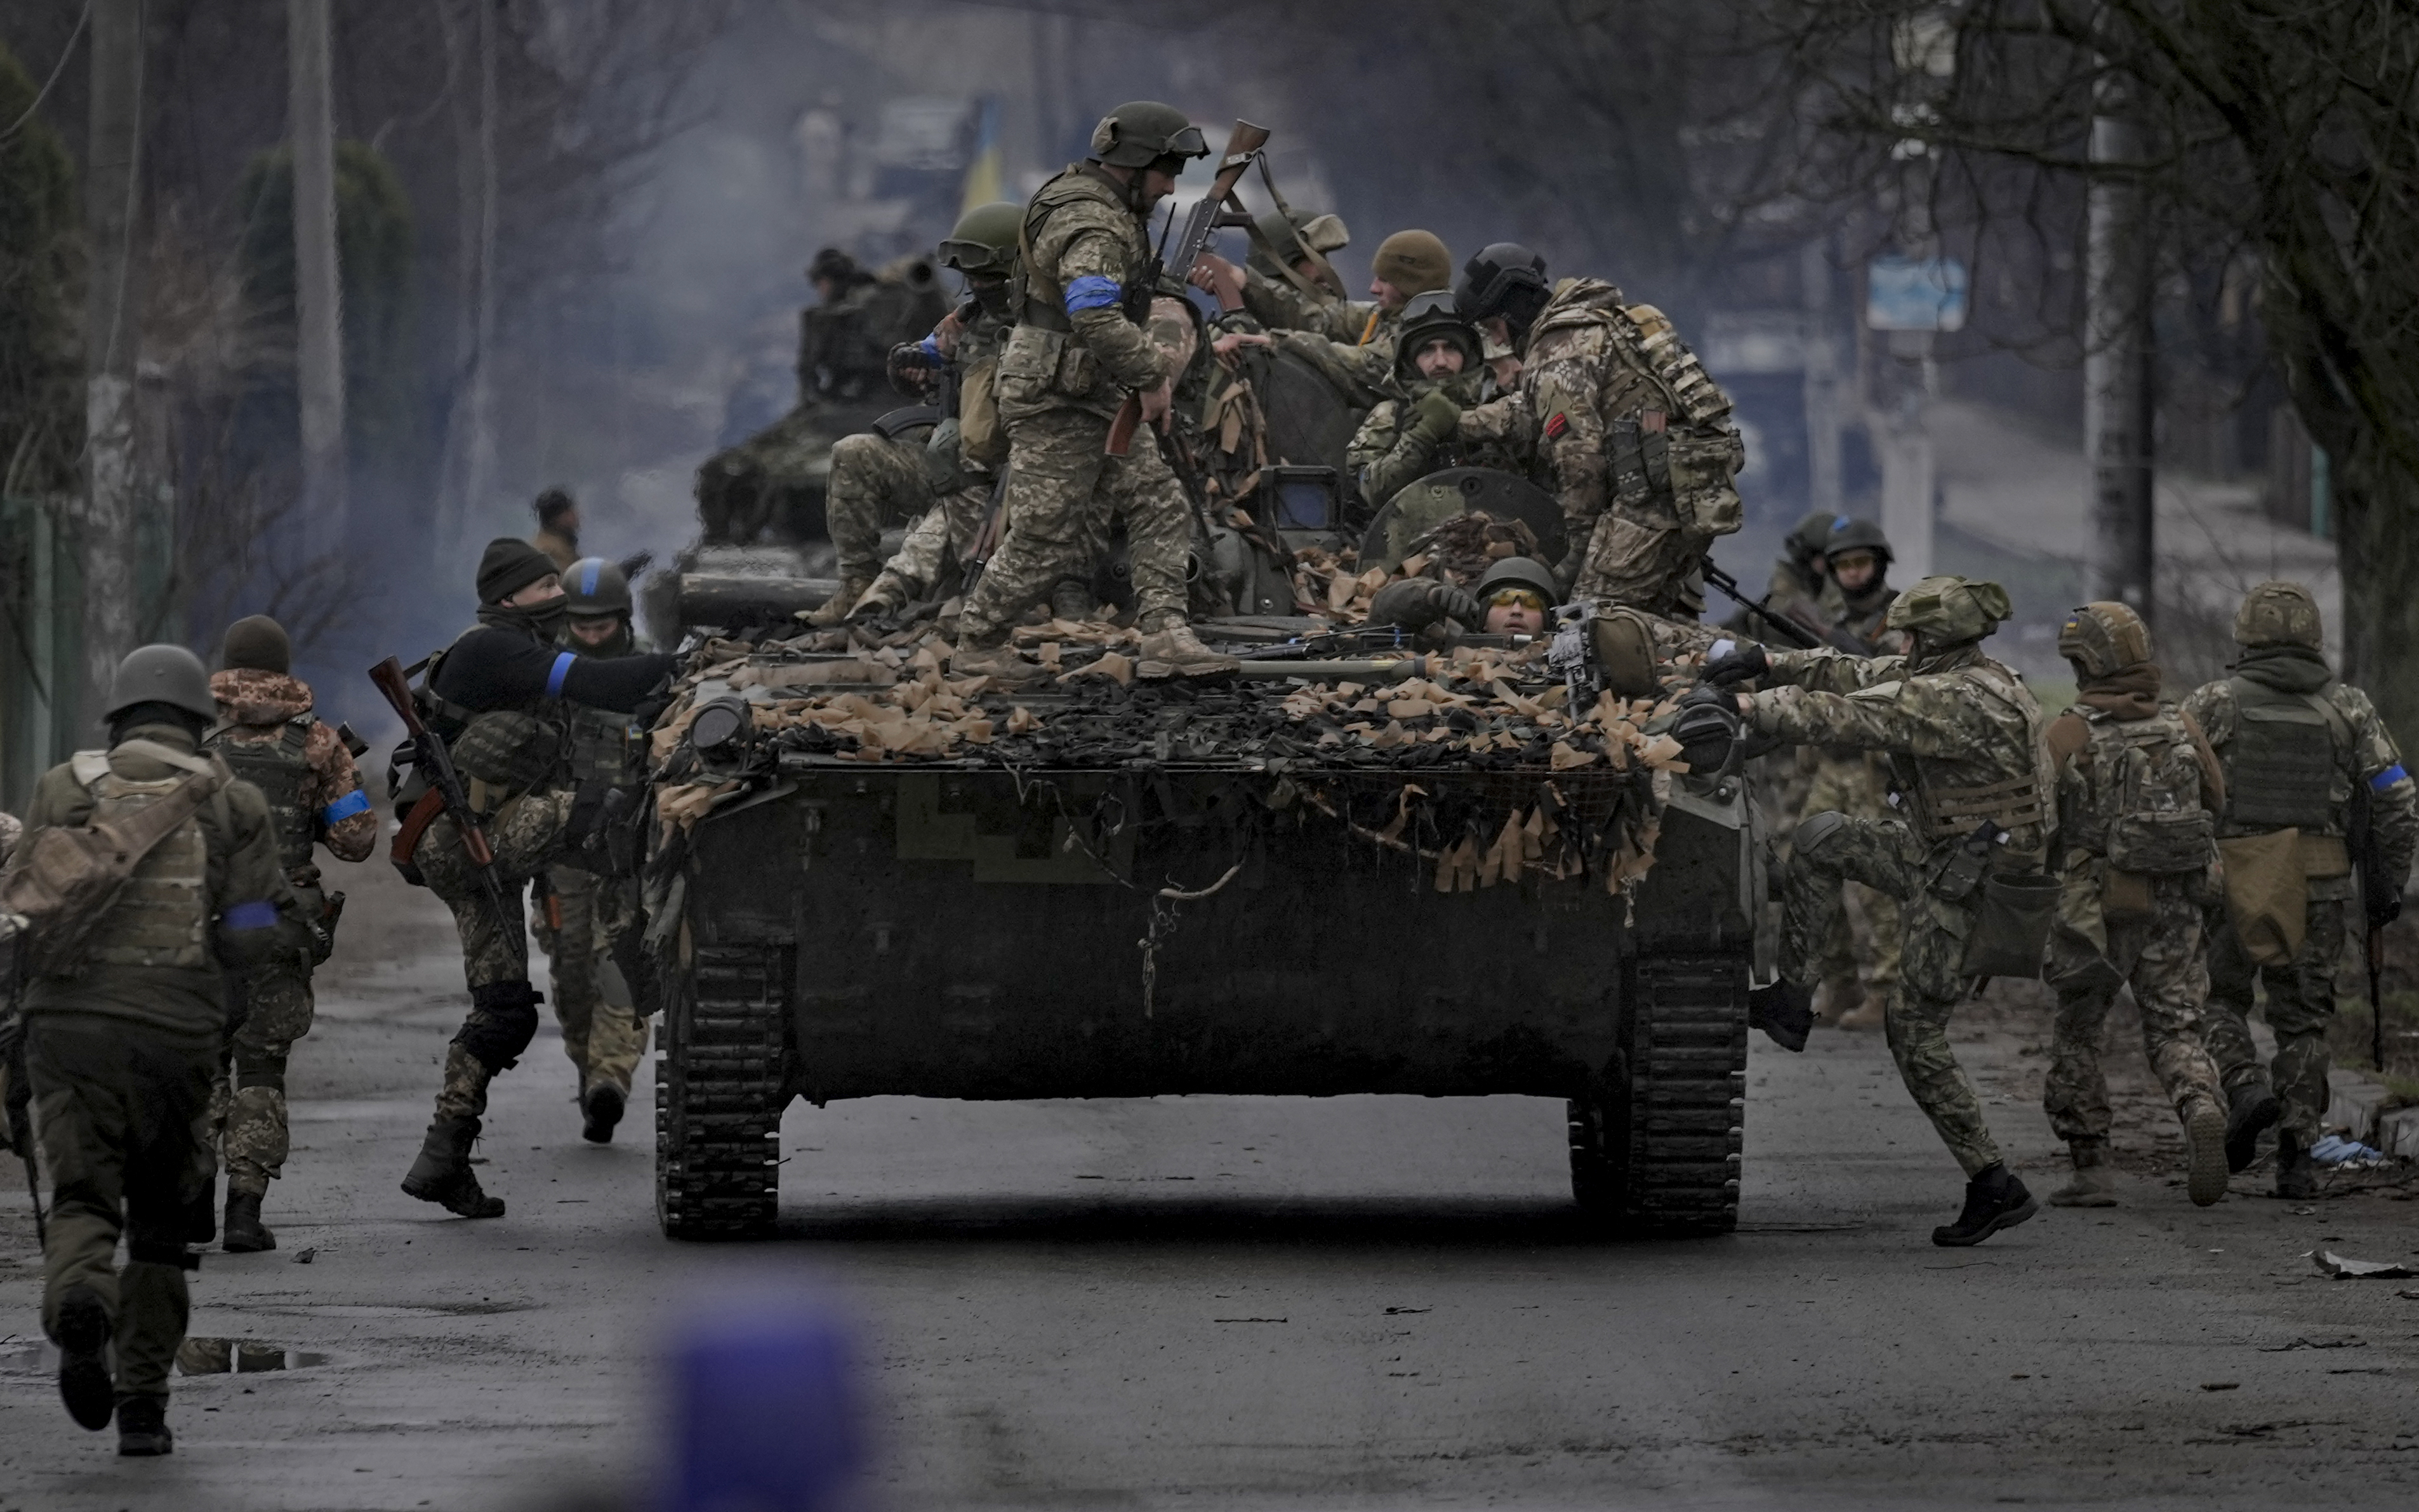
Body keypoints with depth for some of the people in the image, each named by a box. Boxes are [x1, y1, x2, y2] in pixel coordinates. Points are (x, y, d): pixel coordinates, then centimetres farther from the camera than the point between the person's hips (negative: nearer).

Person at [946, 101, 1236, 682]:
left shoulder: (1108, 207, 12)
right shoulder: (1092, 226, -23)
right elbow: (1096, 317, -37)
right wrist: (1152, 375, -29)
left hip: (1100, 396, 10)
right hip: (1054, 400, -10)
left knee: (1159, 505, 1)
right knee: (1046, 539, -3)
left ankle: (1164, 636, -6)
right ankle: (977, 645, 12)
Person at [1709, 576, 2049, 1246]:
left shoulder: (1959, 702, -27)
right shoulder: (1958, 676, 4)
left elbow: (1845, 718, -28)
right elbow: (1858, 675, 10)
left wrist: (1741, 706, -21)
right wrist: (1767, 663, 2)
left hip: (1964, 889, -10)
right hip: (1939, 854, 10)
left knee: (1917, 1033, -1)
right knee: (1822, 837, 14)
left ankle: (1995, 1186, 3)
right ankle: (1791, 996, 19)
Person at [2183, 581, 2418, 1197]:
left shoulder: (2215, 703, -1)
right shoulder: (2348, 707, 4)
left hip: (2232, 883, -2)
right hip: (2318, 889, 2)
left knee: (2217, 999, 15)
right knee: (2302, 1018, 10)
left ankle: (2245, 1085, -12)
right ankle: (2296, 1157, 4)